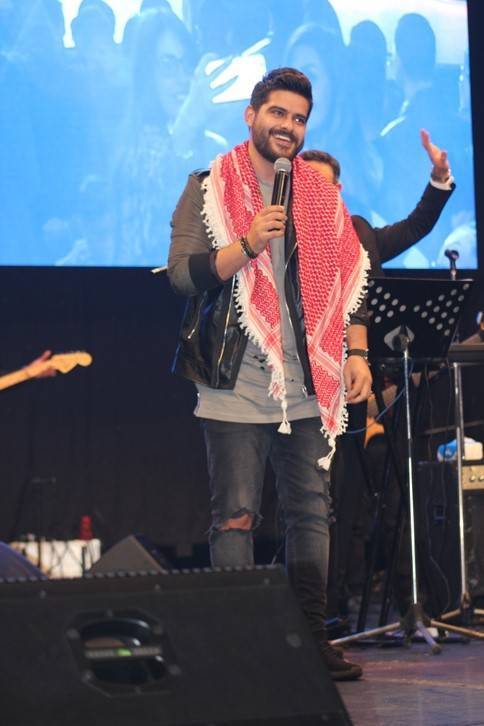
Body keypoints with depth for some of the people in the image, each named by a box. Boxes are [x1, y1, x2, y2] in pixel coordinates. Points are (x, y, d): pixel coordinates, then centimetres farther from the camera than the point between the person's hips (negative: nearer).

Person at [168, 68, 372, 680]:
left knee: (311, 514, 5)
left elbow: (349, 280, 14)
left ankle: (312, 640, 11)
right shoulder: (209, 188, 2)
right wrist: (247, 245, -20)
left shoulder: (323, 197, 13)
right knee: (236, 517, -3)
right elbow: (181, 273, -7)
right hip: (236, 388, -4)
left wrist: (357, 354, 4)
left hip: (307, 390, 4)